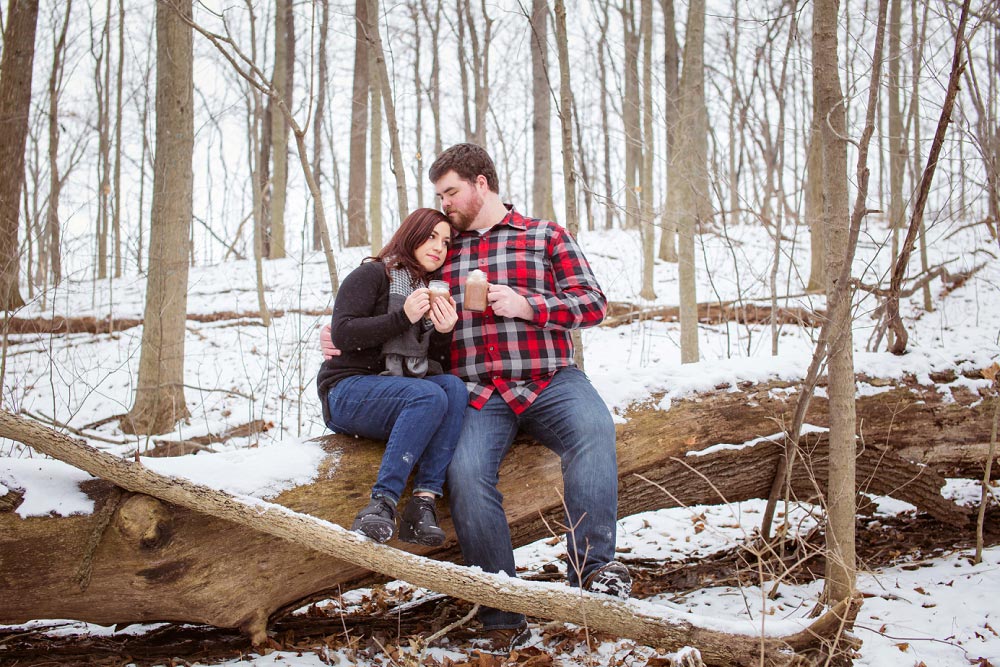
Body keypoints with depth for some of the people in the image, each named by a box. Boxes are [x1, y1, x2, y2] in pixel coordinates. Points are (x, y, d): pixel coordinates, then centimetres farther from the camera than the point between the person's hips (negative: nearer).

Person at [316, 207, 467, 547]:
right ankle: (382, 502, -36)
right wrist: (403, 317, -21)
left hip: (404, 391, 6)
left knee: (454, 387, -25)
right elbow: (342, 334, -14)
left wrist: (445, 333, -5)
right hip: (348, 390, -6)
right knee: (429, 396, -33)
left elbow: (433, 355, 17)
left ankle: (423, 502, -35)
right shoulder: (373, 275, -2)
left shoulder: (433, 293, 19)